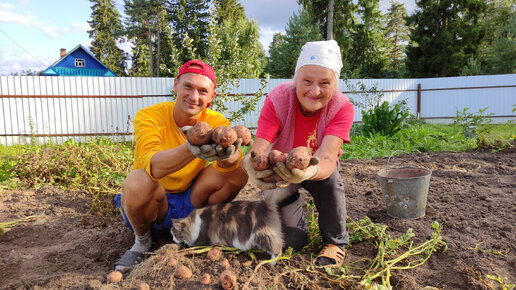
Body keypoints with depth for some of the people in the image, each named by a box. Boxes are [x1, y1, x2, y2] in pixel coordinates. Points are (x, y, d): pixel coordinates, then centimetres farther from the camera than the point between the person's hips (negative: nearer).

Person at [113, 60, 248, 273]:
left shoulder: (216, 121, -10)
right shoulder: (148, 116, -18)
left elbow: (234, 161, -30)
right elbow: (154, 166, -37)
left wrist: (227, 153, -54)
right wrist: (192, 149, -57)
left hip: (191, 204, 3)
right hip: (150, 206, -2)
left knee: (238, 170, -19)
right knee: (138, 180, -35)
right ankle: (142, 241, -3)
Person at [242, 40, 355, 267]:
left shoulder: (342, 107, -26)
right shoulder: (277, 100, -27)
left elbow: (328, 158, -41)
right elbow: (258, 150, -36)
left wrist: (309, 171, -65)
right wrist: (253, 166, -62)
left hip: (316, 169, 1)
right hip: (279, 170, 0)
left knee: (329, 178, -36)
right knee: (291, 242, -13)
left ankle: (336, 241, -8)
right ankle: (295, 215, 25)